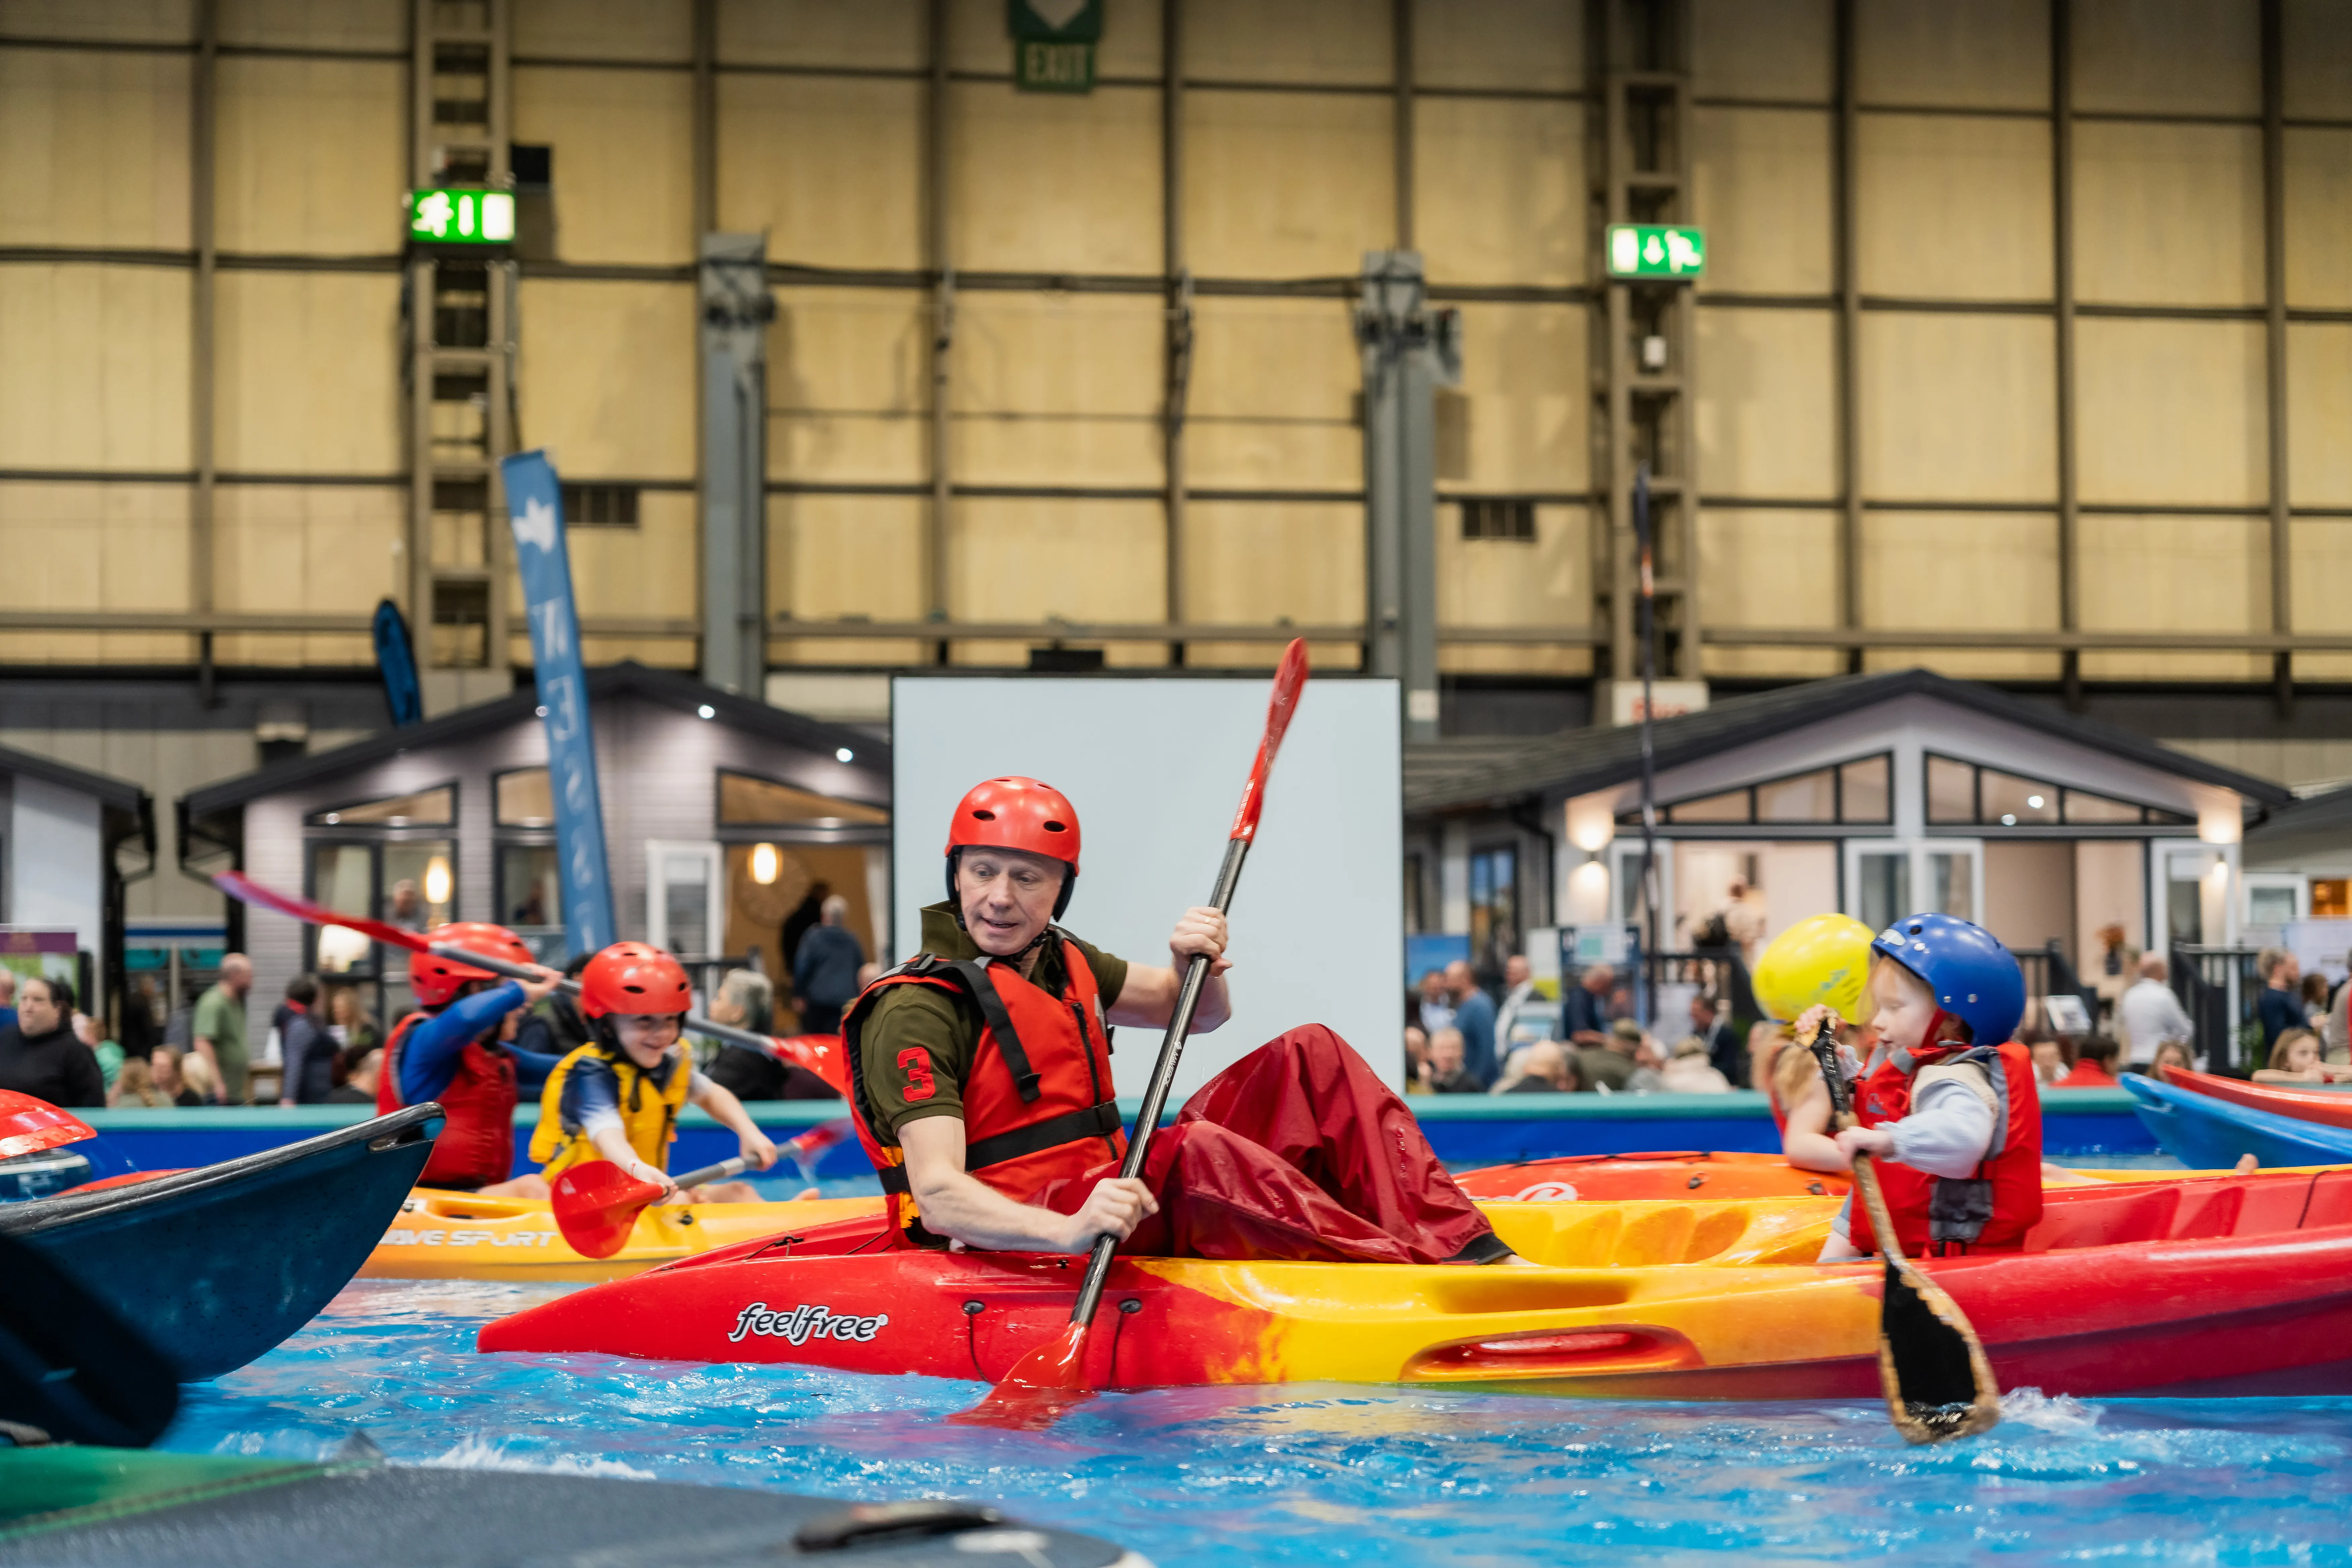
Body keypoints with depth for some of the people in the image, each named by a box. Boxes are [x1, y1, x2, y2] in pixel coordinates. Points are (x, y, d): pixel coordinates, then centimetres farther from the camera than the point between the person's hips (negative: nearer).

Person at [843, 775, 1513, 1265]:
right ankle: (1427, 1274, -38)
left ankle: (1472, 1248, -14)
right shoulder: (918, 1011, -14)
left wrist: (1198, 967, -2)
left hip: (1110, 1199, 9)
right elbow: (937, 1195, -26)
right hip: (1023, 1246, -9)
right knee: (1194, 1151, -37)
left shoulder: (1057, 963, 12)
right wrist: (1067, 1231, -43)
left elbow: (1199, 1013, 23)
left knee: (1310, 1056, -1)